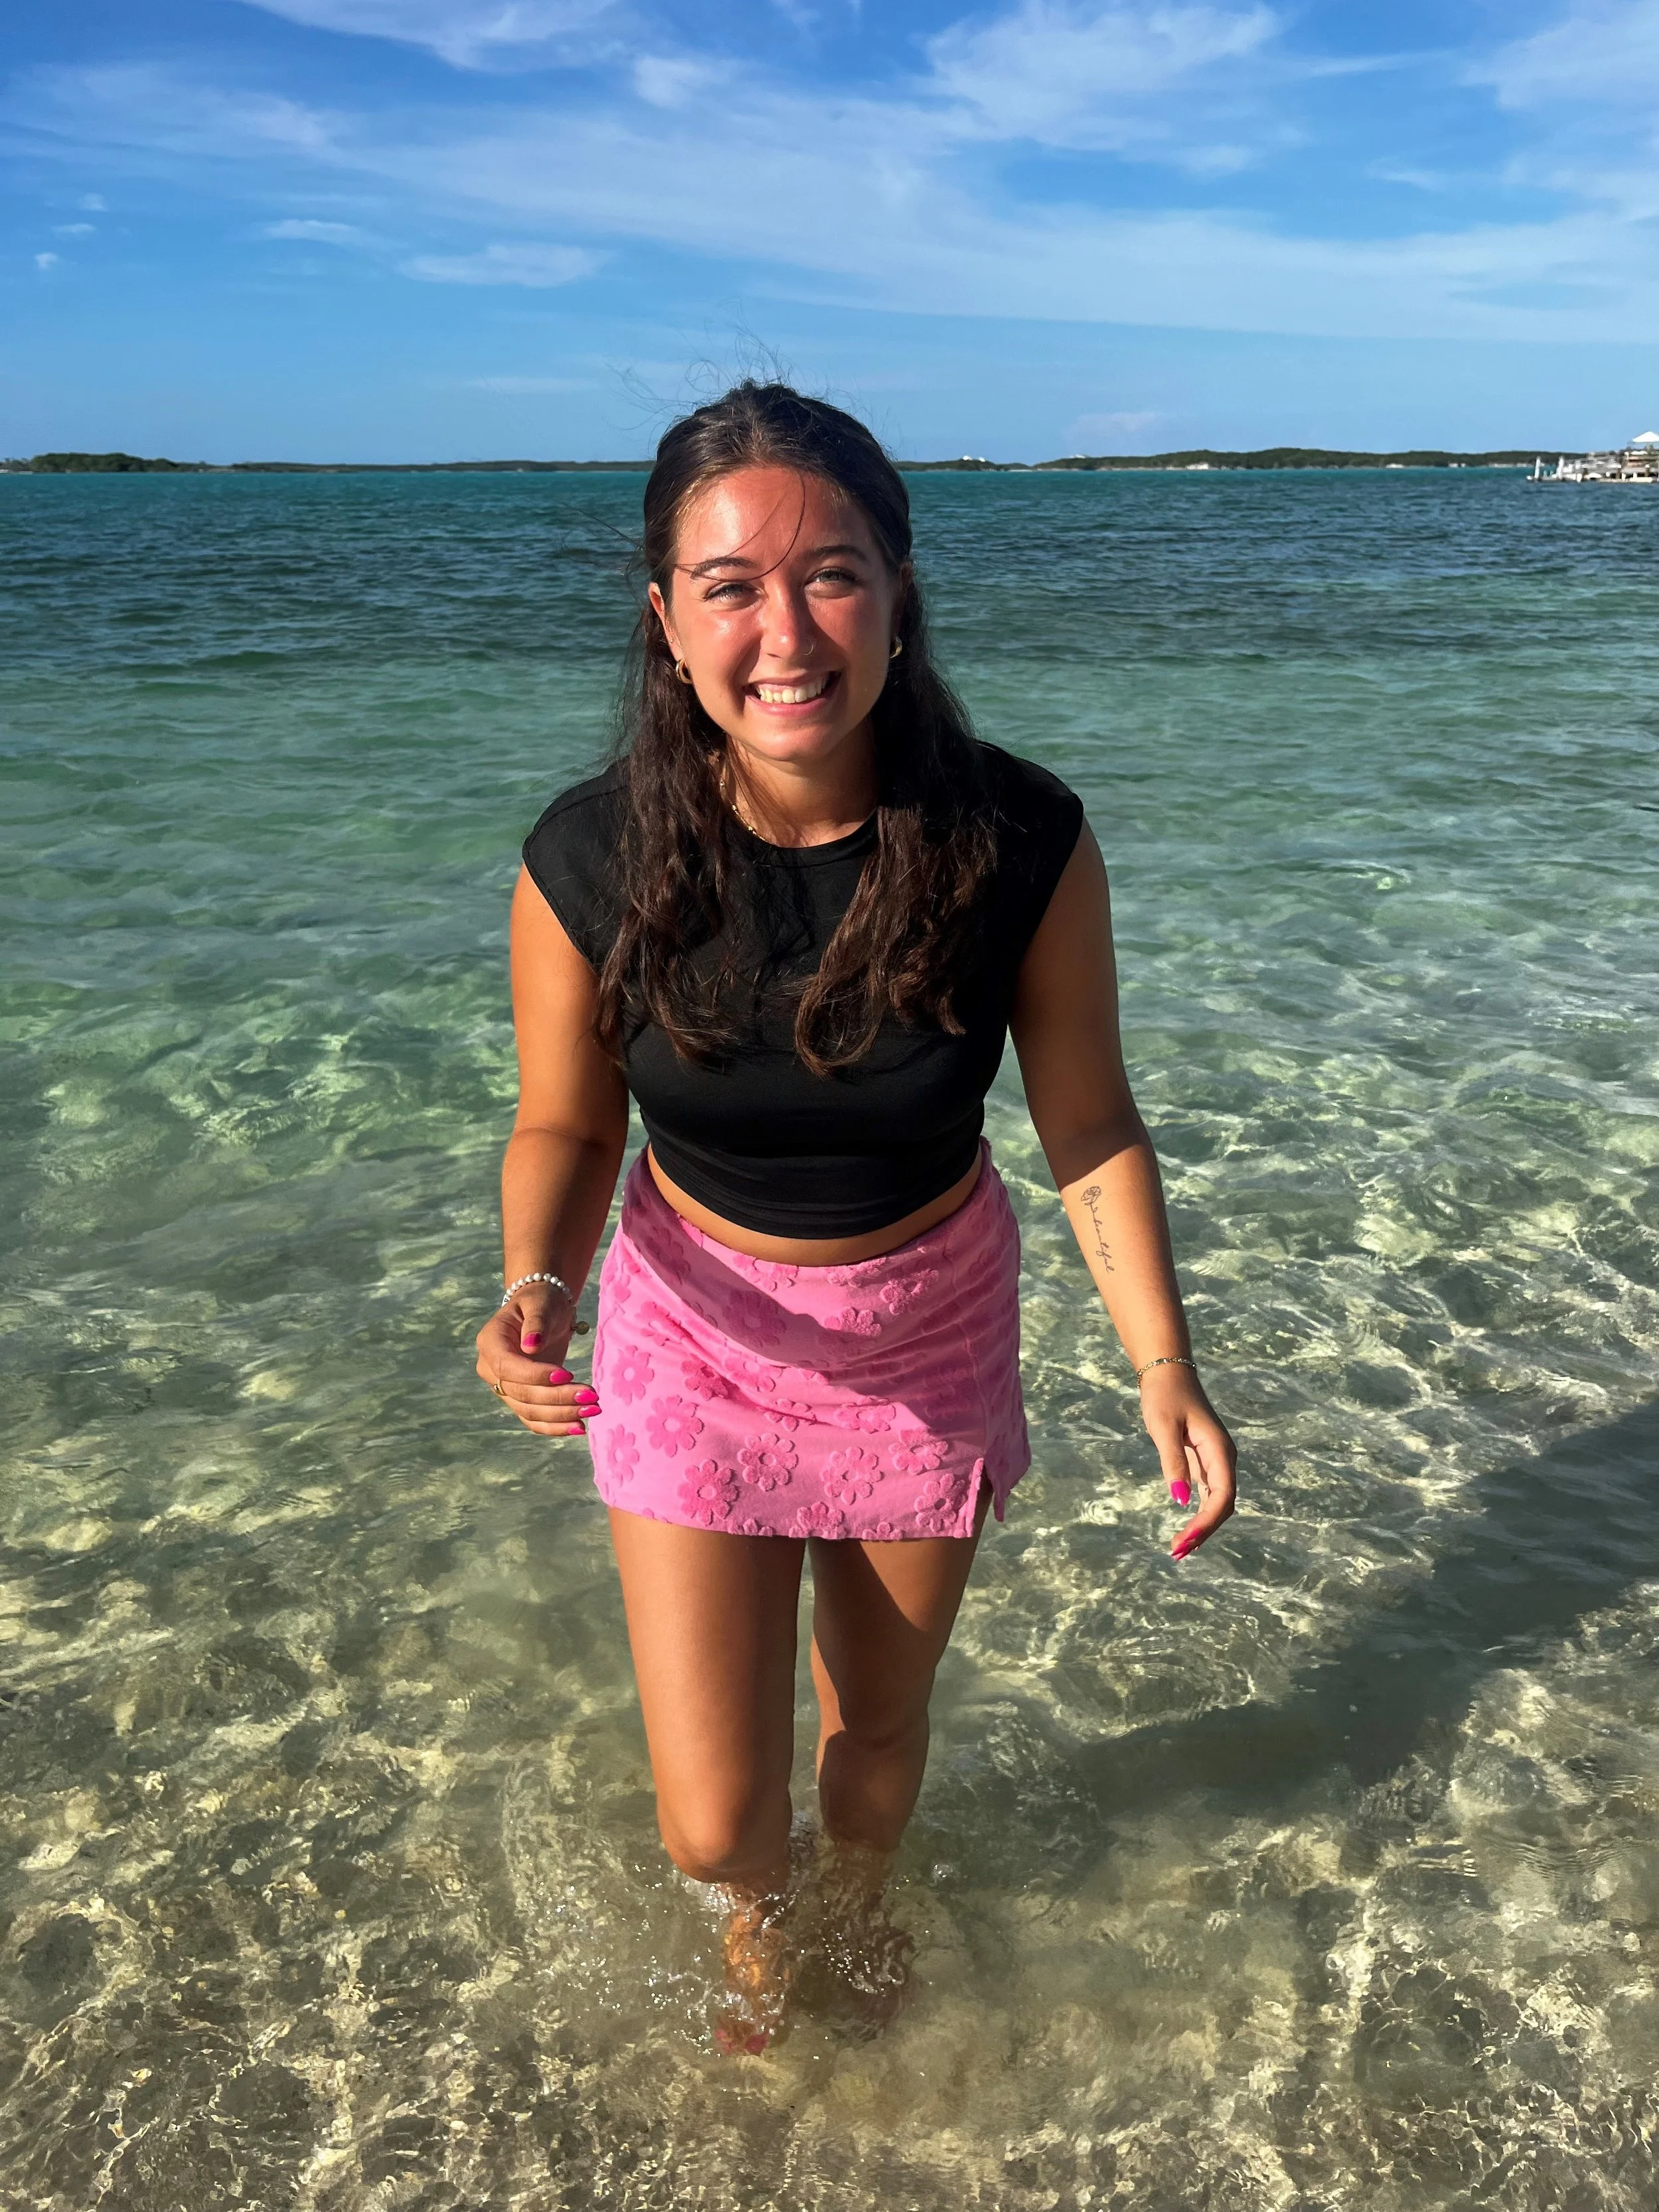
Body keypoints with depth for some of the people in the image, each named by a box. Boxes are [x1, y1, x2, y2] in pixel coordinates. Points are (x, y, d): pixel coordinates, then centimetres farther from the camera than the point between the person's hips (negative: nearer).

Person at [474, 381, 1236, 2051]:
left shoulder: (1019, 845, -22)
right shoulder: (592, 863, -22)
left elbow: (1087, 1123, -9)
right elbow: (566, 1121, -7)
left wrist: (1164, 1370, -15)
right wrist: (537, 1286, -26)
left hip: (929, 1332, 1)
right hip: (697, 1333, 0)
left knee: (881, 1720, 23)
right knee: (712, 1826, 4)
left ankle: (858, 1903, 61)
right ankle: (755, 1917, 45)